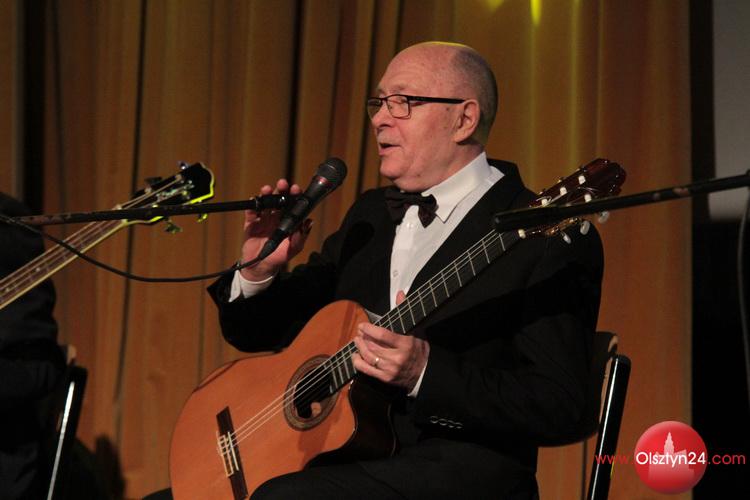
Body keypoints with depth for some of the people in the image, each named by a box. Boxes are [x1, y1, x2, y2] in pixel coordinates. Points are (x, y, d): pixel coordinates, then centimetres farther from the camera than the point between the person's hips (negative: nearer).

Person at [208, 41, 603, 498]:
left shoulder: (548, 238, -7)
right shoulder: (370, 214, 18)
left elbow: (561, 408, -14)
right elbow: (257, 333, 22)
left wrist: (425, 371, -24)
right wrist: (258, 272, -1)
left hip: (460, 463, -7)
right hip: (338, 455, 7)